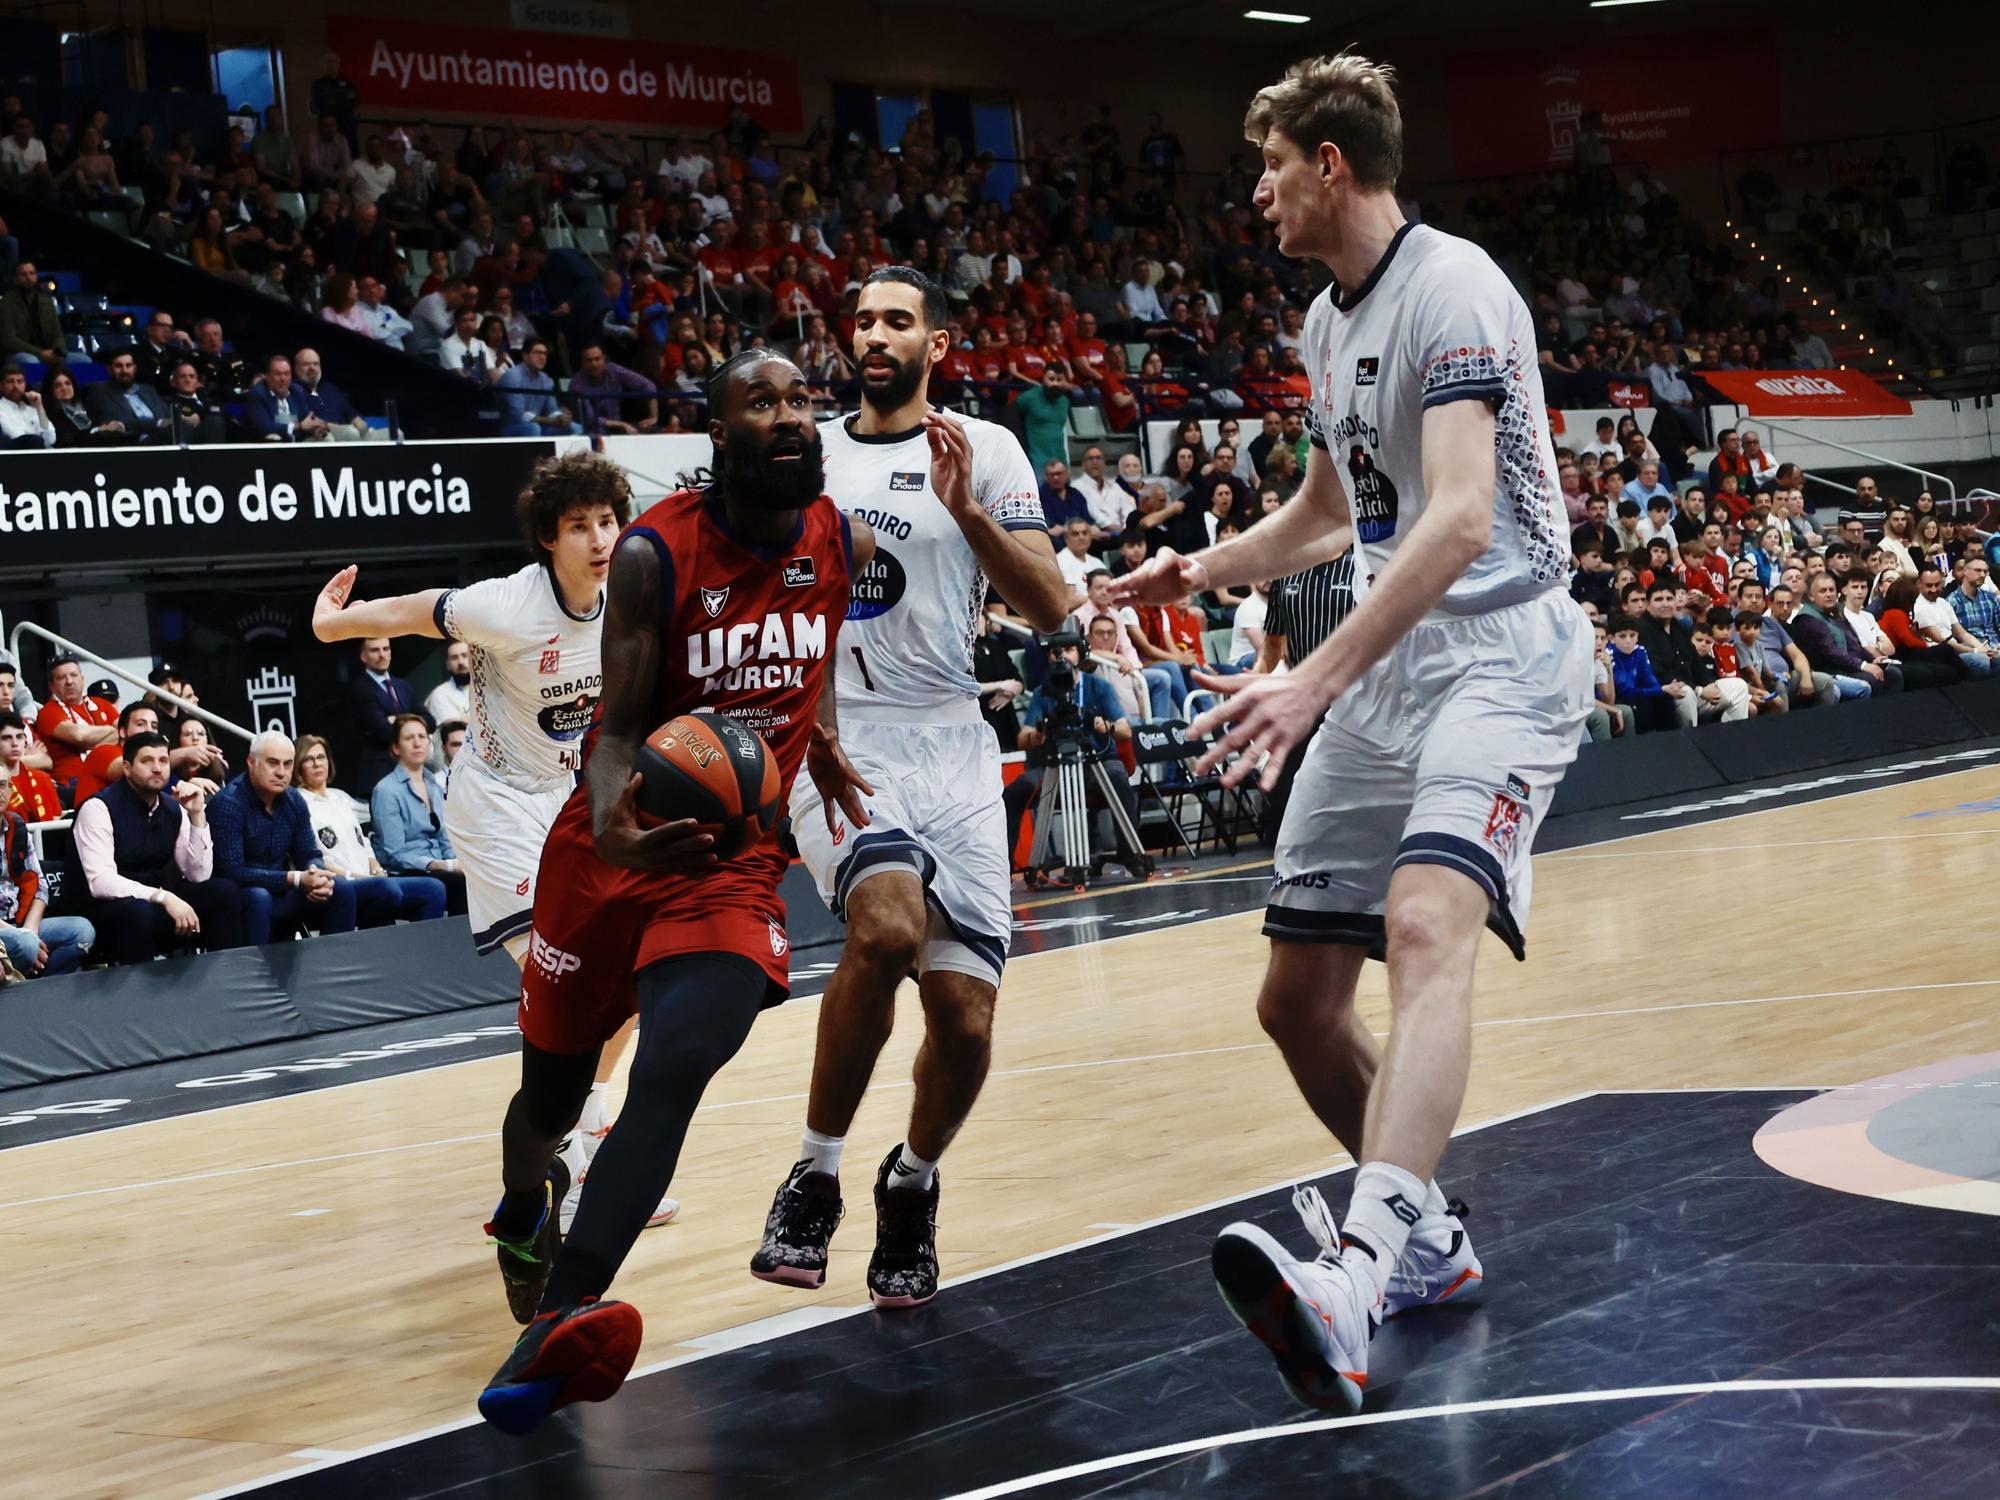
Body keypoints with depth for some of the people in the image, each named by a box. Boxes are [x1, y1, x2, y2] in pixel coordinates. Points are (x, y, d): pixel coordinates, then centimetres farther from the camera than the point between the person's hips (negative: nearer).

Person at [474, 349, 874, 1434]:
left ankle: (549, 1333, -33)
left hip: (736, 856, 1)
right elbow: (619, 728, -18)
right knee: (553, 1086, 14)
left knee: (673, 1071, -25)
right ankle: (523, 1216, 51)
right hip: (614, 848, -1)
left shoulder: (844, 543, -3)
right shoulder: (655, 552, -15)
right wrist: (616, 825, -37)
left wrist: (823, 745, 15)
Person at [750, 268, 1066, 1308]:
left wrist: (966, 510, -17)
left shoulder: (983, 449, 4)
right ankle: (815, 1174, -15)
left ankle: (912, 1185, 26)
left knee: (965, 1017, -5)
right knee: (889, 921, -31)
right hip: (835, 741, 0)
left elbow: (1050, 610, -5)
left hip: (951, 752, 1)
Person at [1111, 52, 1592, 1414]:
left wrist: (1314, 679, -35)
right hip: (1384, 671, 9)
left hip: (1500, 651, -9)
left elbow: (1462, 517, -27)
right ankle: (1426, 1241, 26)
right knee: (1298, 1000, 6)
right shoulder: (1329, 319, 16)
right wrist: (1200, 572, 23)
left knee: (1426, 923, -34)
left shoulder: (1452, 286, -13)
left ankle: (1357, 1276, -52)